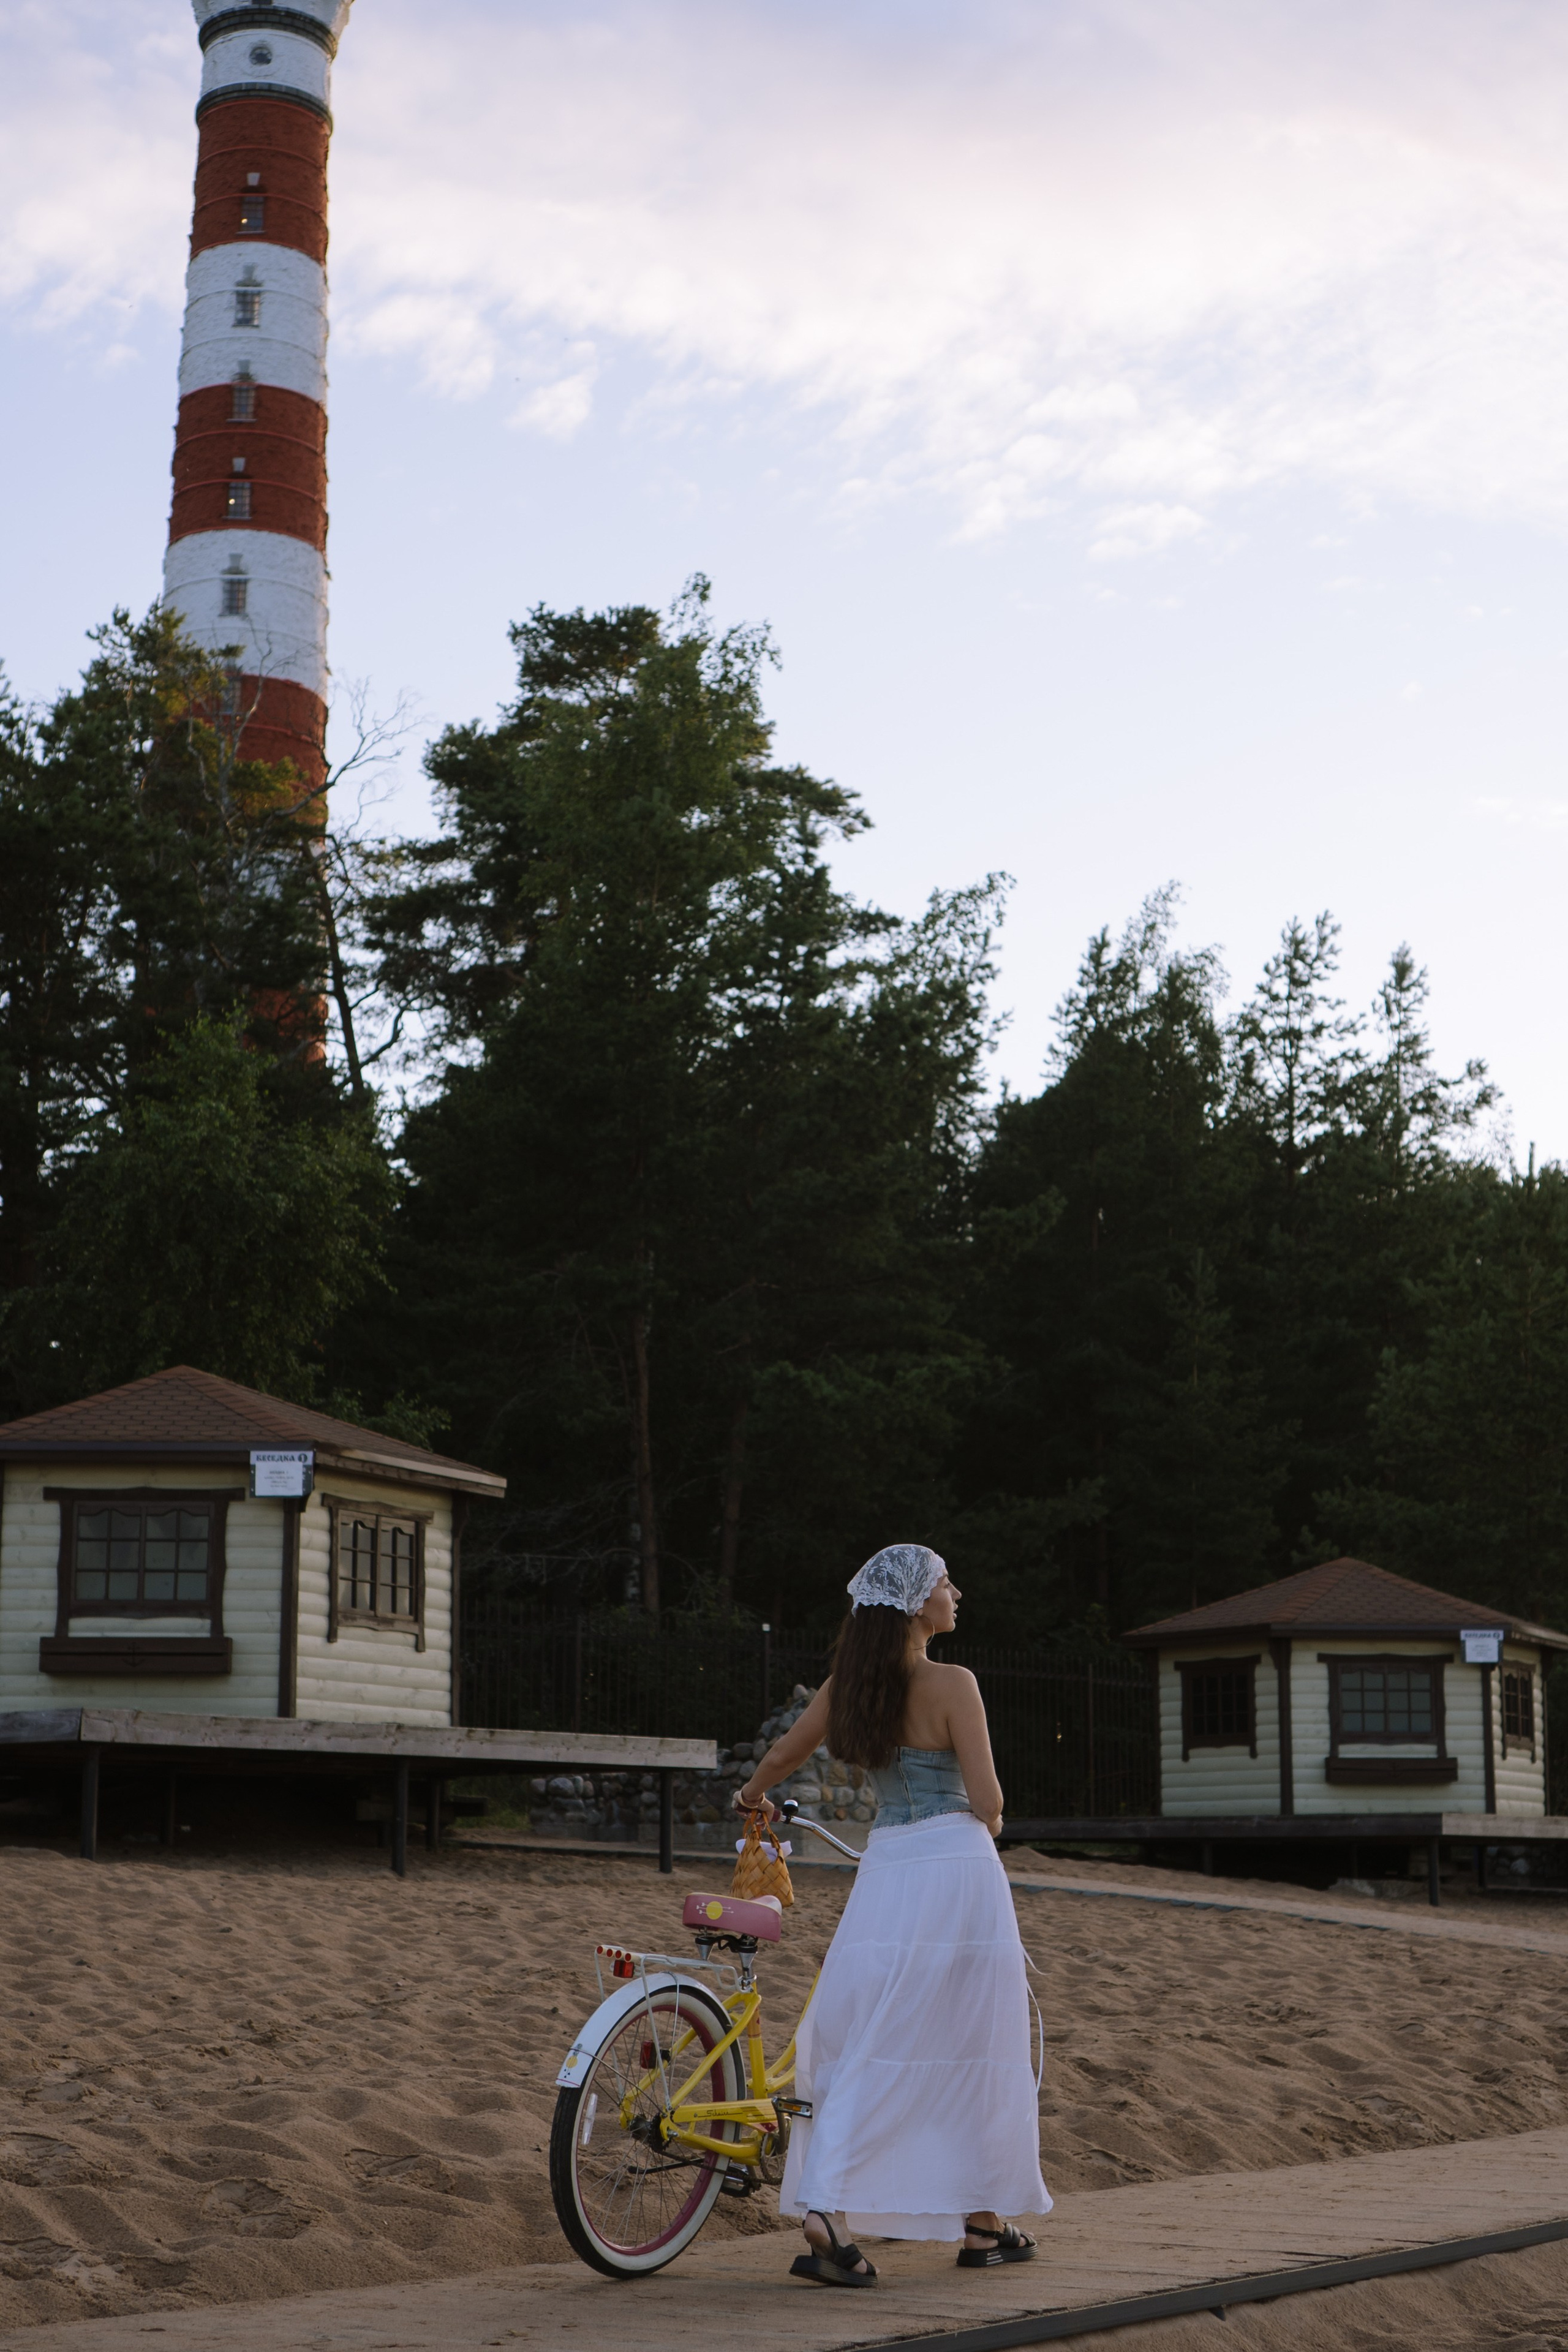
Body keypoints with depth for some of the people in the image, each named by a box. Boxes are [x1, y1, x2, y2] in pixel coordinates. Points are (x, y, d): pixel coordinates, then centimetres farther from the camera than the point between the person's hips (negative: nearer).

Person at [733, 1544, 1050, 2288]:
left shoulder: (851, 1681, 5)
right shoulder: (951, 1684, -12)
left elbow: (780, 1756, 18)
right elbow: (987, 1801, -12)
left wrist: (751, 1798, 39)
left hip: (886, 1868, 5)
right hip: (957, 1867, -5)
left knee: (865, 2050, 5)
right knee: (972, 2050, 9)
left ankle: (826, 2219, -8)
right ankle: (982, 2222, 18)